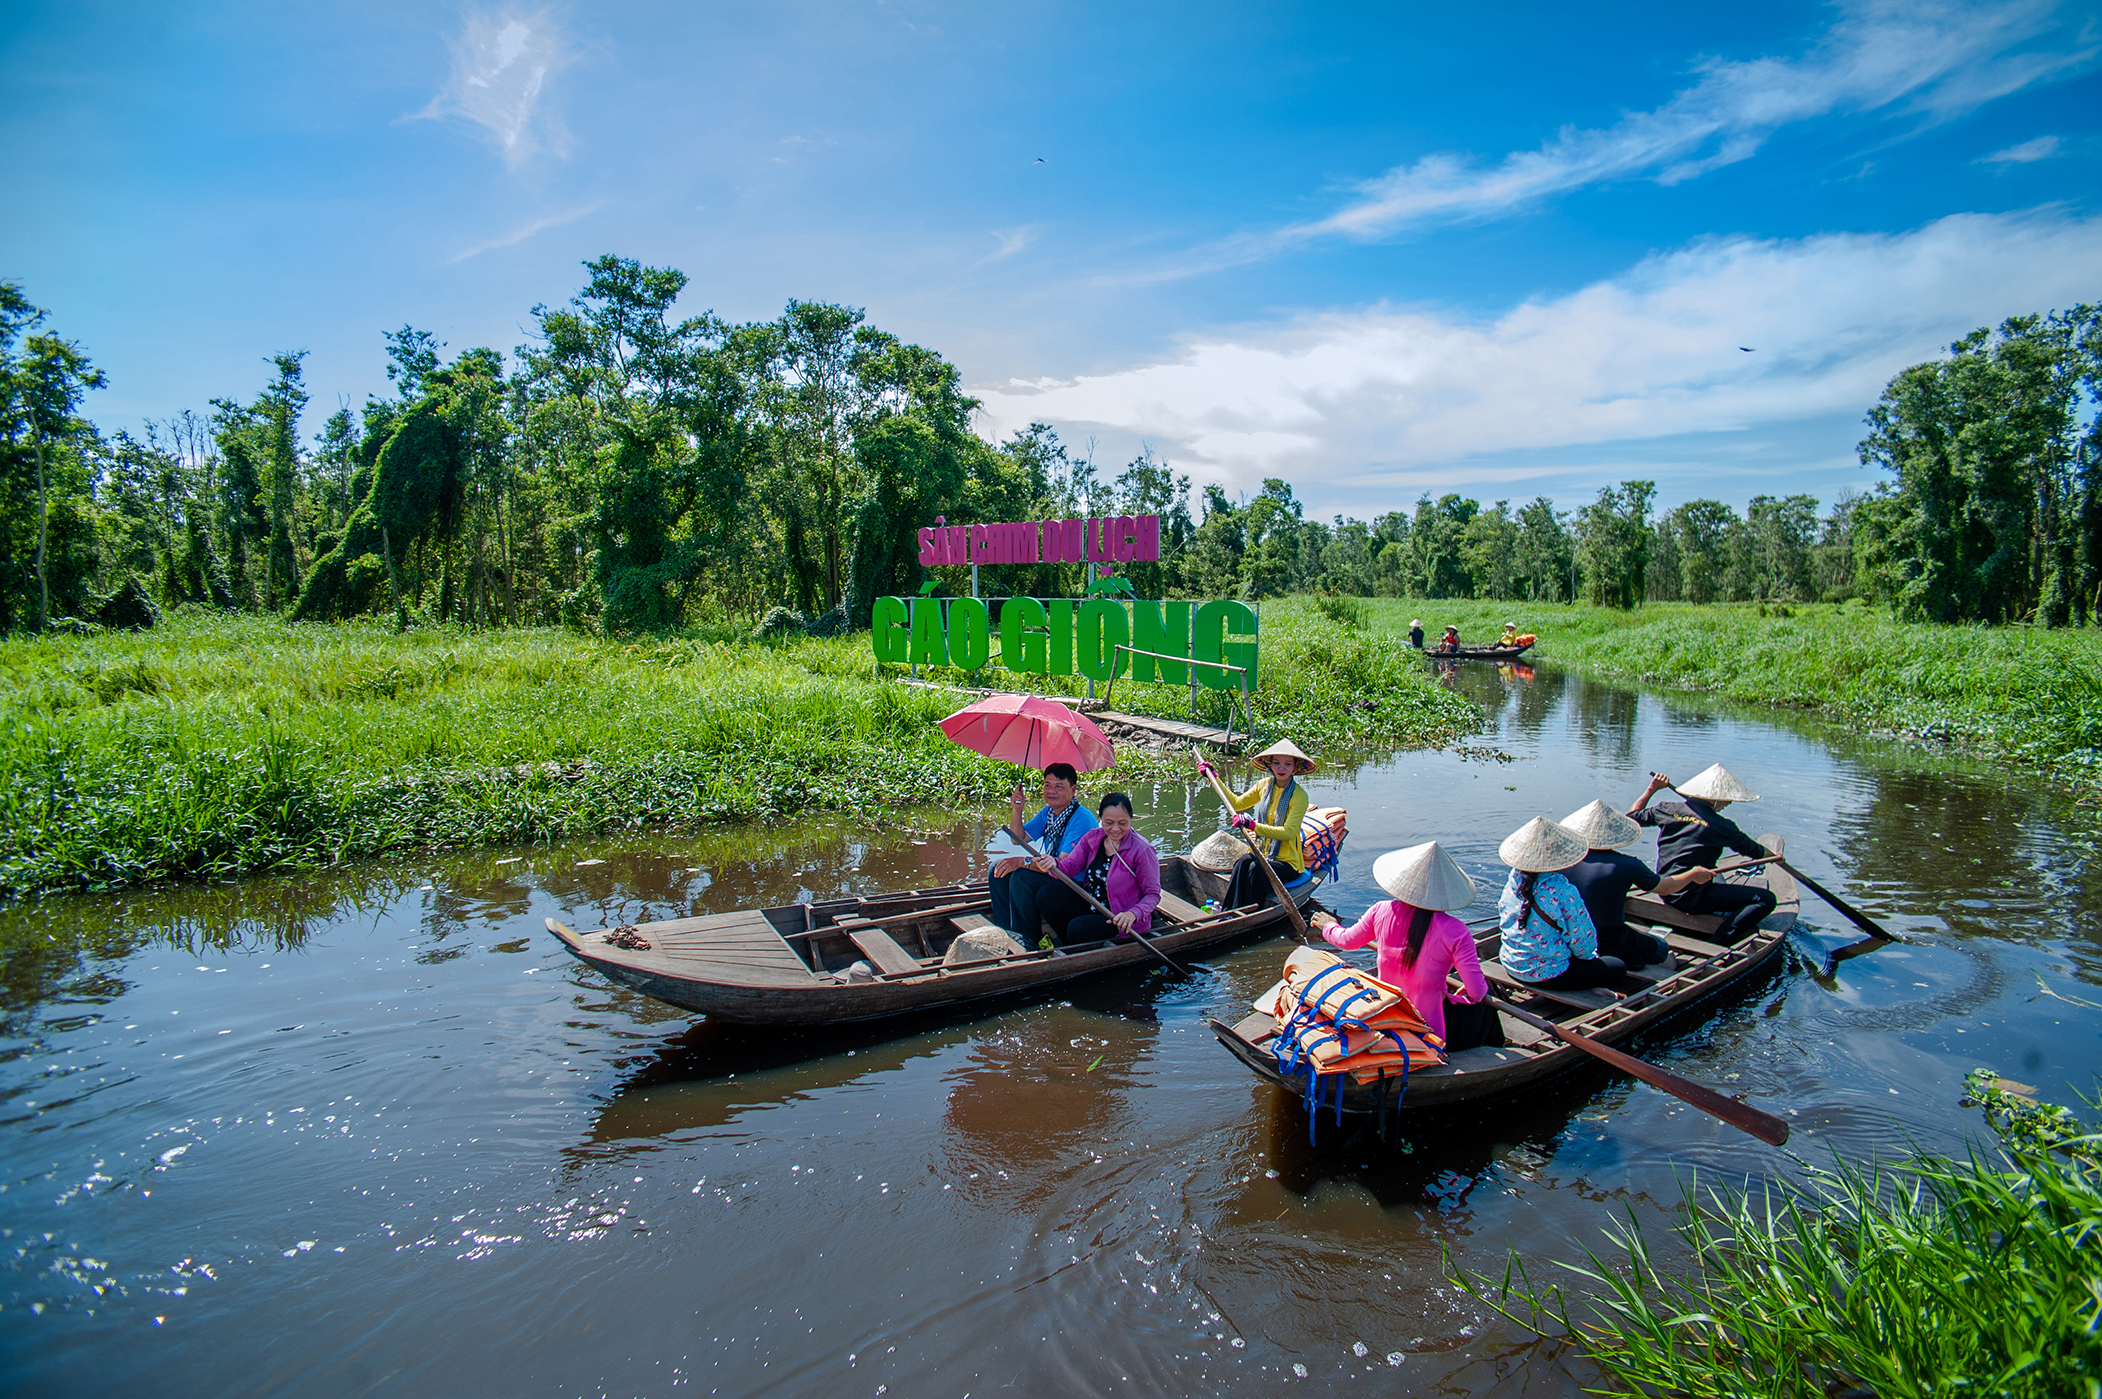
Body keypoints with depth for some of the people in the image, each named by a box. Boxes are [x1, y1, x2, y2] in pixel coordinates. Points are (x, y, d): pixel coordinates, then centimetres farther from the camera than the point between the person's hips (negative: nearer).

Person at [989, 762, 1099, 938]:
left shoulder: (1082, 819, -22)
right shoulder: (1047, 812, 7)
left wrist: (1023, 861, -35)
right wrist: (1017, 811, -6)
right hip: (1049, 870, 9)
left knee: (1021, 876, -27)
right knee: (998, 867, 2)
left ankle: (1026, 942, -15)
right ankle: (1005, 931, 9)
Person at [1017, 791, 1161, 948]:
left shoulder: (1142, 850, -19)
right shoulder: (1092, 837, -3)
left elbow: (1153, 894, -13)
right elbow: (1069, 867, -6)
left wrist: (1133, 914, -32)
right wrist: (1053, 864, -31)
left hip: (1119, 917, -6)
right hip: (1090, 904, 6)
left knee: (1077, 928, -28)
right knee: (1044, 896, -9)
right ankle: (1067, 943, 14)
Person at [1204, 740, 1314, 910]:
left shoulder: (1299, 795, -12)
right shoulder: (1265, 785, 5)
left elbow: (1288, 832, -21)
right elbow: (1237, 804, 18)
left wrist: (1253, 825, -32)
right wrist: (1214, 777, 16)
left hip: (1288, 862, -4)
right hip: (1263, 855, 4)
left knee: (1255, 868, -33)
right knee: (1244, 861, -29)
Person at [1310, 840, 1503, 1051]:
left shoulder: (1381, 912, -11)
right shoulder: (1455, 931, -22)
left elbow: (1347, 940, 6)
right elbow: (1476, 991, -19)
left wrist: (1329, 926, 29)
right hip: (1430, 1029, -4)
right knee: (1484, 1005, 25)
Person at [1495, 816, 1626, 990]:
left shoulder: (1514, 881, -6)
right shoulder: (1563, 892, -25)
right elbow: (1583, 939, -15)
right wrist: (1587, 955, 10)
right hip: (1547, 974, -7)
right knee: (1619, 967, 11)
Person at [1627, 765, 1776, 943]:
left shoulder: (1666, 809, 0)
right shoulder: (1720, 825, -12)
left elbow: (1632, 816, 17)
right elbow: (1755, 851, 5)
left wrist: (1651, 789, 26)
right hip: (1693, 897, -8)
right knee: (1766, 898, -10)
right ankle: (1718, 943, -12)